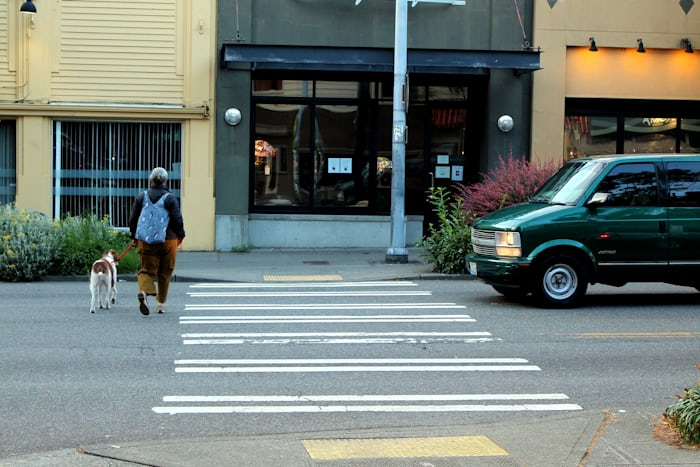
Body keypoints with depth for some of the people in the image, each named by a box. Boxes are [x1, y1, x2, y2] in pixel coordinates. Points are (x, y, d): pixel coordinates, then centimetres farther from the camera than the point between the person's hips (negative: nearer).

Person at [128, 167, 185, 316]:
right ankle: (161, 303, 17)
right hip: (167, 241, -1)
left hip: (146, 241, 2)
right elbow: (177, 219, -7)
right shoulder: (170, 198, -7)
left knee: (147, 270, 5)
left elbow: (133, 219, 6)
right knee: (164, 273, 11)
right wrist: (180, 235, 9)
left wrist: (134, 237, 19)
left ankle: (144, 291, -25)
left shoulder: (141, 197, 2)